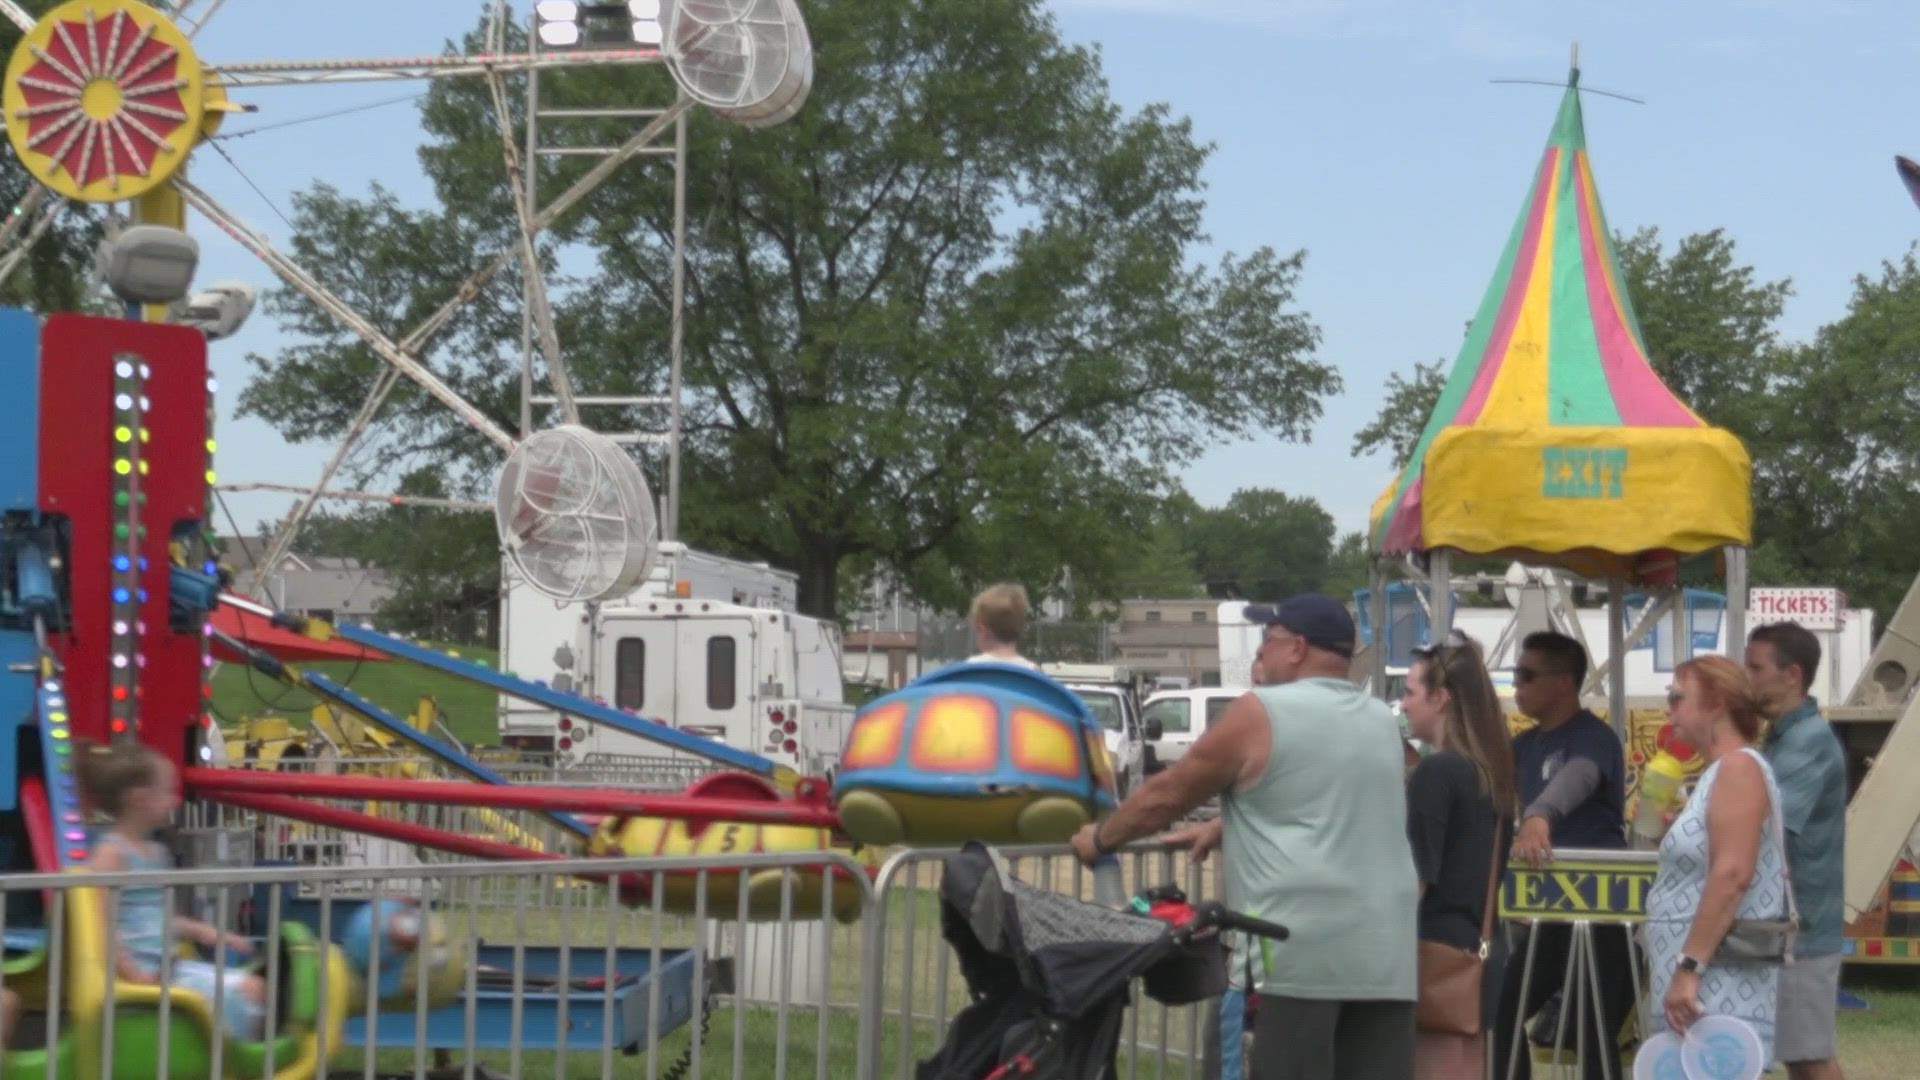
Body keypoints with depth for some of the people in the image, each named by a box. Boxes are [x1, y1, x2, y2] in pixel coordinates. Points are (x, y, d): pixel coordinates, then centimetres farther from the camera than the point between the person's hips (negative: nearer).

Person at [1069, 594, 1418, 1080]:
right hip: (1385, 951, 6)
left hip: (1298, 948, -6)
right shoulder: (1382, 721, 18)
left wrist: (1100, 838, 23)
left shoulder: (1260, 713, -2)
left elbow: (1168, 793, 7)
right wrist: (1227, 828, 40)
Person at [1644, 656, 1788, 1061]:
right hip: (1706, 987, 10)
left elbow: (1732, 875, -21)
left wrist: (1689, 968, -24)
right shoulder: (1718, 773, 19)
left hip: (1719, 988, -10)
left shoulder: (1739, 766, -11)